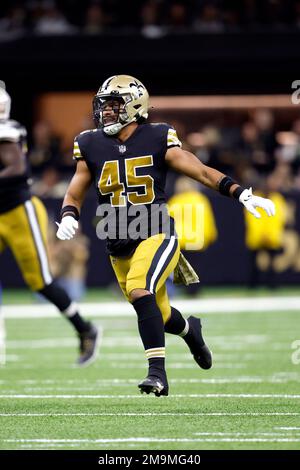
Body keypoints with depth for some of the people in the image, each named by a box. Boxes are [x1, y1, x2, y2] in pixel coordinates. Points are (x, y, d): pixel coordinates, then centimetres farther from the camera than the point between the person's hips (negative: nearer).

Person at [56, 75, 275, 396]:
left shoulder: (157, 140, -6)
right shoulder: (92, 146, 3)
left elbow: (202, 172, -7)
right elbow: (74, 194, 10)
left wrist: (242, 194, -18)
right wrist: (68, 218, -13)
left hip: (156, 237, -4)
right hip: (119, 247, 4)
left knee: (140, 289, -31)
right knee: (159, 314, 15)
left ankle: (157, 372, -27)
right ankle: (190, 330, 51)